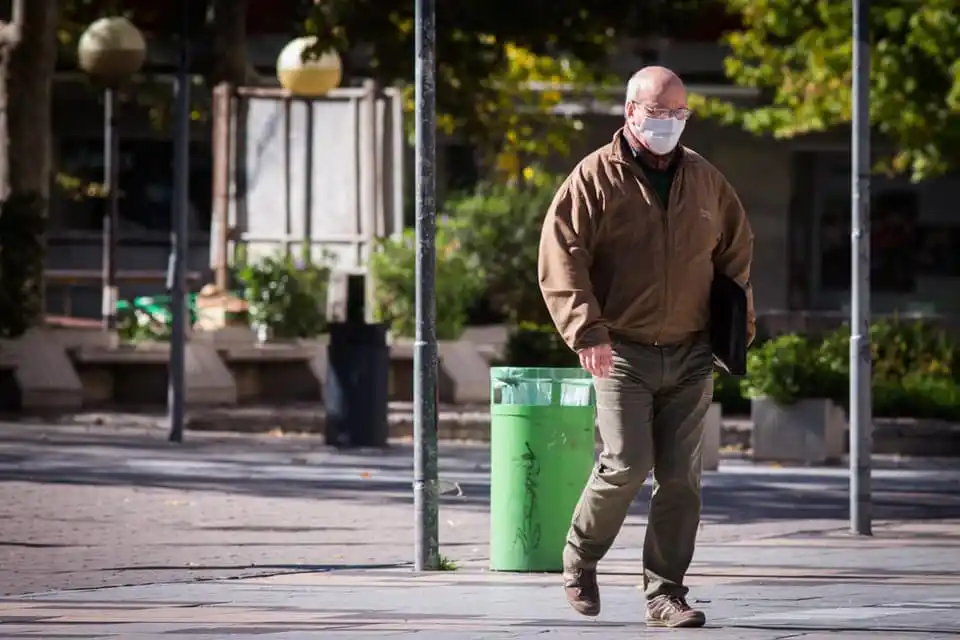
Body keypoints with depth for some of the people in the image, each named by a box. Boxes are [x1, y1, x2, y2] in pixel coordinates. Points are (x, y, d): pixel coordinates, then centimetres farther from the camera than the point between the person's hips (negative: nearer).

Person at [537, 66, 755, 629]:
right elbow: (561, 259, -10)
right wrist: (587, 331, -20)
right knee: (627, 465, -13)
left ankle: (665, 593, 7)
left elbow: (736, 252, 23)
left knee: (682, 477, 0)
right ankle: (581, 558, 13)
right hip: (623, 352, -4)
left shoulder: (706, 181, 10)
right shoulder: (596, 179, -5)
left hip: (690, 355, 4)